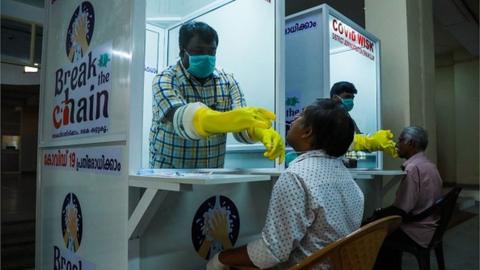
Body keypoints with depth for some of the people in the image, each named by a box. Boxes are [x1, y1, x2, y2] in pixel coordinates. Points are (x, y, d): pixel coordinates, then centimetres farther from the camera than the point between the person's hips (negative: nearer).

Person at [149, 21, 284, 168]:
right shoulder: (165, 80, -9)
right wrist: (228, 120, -45)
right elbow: (181, 117, -28)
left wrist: (263, 131, -32)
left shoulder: (227, 81, 2)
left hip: (213, 173, 3)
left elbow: (242, 120, -10)